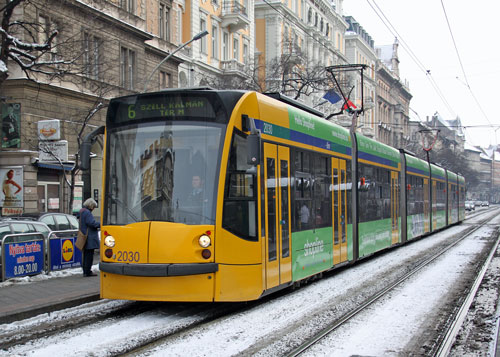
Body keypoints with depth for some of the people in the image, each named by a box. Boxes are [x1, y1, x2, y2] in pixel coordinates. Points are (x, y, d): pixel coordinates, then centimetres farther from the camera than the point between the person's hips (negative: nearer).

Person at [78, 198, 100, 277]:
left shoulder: (82, 211, 18)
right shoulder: (87, 212, -14)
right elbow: (92, 223, -22)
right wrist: (101, 225, -14)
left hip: (85, 237, 11)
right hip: (89, 238, -11)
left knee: (86, 255, 14)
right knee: (89, 255, -7)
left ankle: (85, 271, 19)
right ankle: (87, 271, -5)